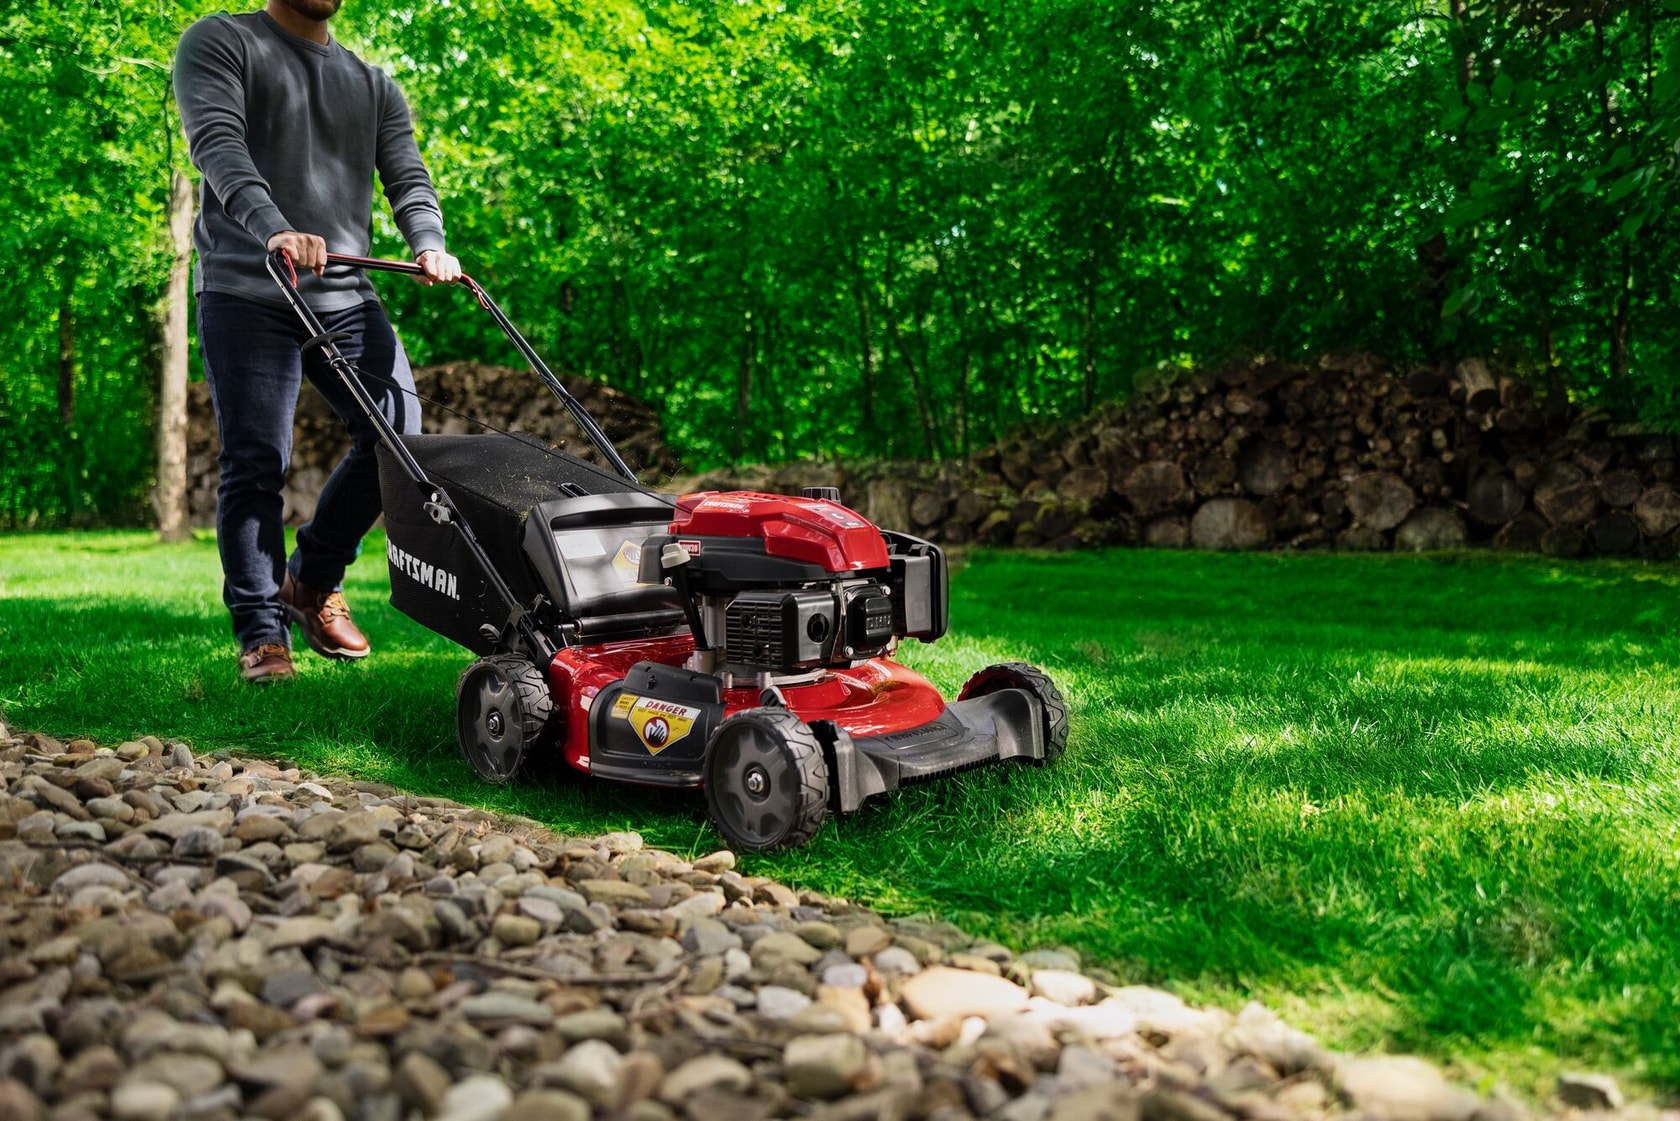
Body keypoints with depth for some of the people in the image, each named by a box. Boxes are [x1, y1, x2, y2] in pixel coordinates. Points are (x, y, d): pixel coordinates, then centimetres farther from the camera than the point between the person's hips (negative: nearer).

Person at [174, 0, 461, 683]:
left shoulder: (372, 84, 22)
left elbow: (407, 176, 10)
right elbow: (217, 143, -11)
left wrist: (430, 245, -12)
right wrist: (274, 228, -29)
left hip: (346, 296, 5)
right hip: (247, 292, -4)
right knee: (256, 463, -7)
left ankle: (313, 583, 13)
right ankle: (262, 633, 2)